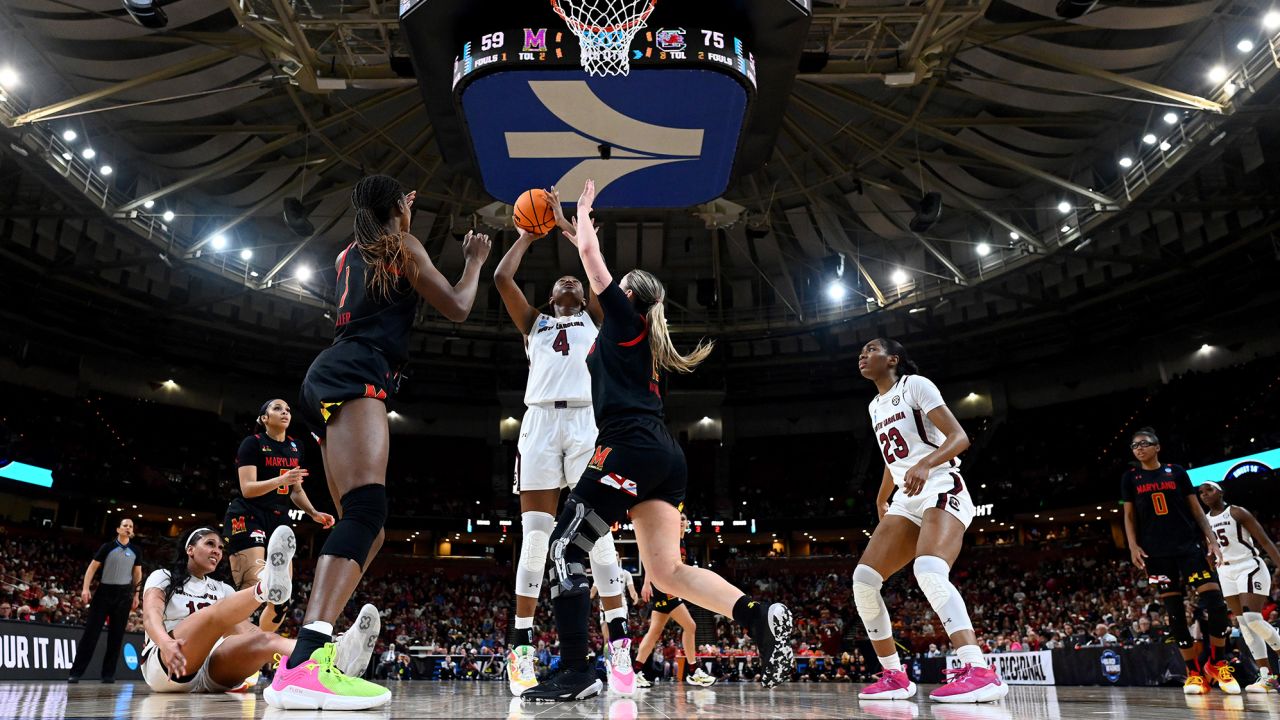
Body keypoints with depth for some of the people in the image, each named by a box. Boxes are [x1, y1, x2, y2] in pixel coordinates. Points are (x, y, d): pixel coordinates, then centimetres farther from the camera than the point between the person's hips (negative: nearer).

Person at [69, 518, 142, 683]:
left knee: (116, 634, 4)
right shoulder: (107, 547, 0)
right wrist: (85, 588, -13)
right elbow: (92, 567, -2)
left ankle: (108, 673, 11)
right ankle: (76, 671, 0)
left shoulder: (134, 552, 9)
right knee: (91, 631, -5)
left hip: (124, 594, 3)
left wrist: (136, 595, 12)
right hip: (104, 591, -3)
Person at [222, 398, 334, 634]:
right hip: (248, 518, -7)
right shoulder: (253, 443, -5)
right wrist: (281, 480, -29)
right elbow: (247, 489, -14)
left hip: (278, 521, 7)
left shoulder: (295, 447, 14)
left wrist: (314, 513, 5)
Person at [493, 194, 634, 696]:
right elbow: (501, 278, 12)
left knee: (599, 537, -6)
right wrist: (527, 236, 25)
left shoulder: (594, 319, 22)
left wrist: (564, 225, 17)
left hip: (585, 422, -1)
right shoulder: (534, 322, 23)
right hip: (540, 423, 1)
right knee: (534, 539, -3)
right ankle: (521, 649, 4)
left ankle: (620, 648, -5)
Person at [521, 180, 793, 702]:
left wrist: (583, 212, 26)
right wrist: (582, 241, 52)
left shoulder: (623, 319, 6)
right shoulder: (641, 336, 26)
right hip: (666, 458, 9)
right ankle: (760, 616, -10)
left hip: (630, 448, -9)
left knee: (564, 548, -6)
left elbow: (591, 254, 8)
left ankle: (574, 673, -11)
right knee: (666, 571, 6)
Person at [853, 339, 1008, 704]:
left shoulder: (915, 385, -4)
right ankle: (895, 676, 3)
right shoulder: (875, 406, 20)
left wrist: (925, 464, -32)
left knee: (929, 571, -34)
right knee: (863, 578, -6)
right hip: (906, 502, 8)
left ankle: (979, 672, -37)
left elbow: (960, 437, -14)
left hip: (942, 490, -8)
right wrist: (881, 501, 34)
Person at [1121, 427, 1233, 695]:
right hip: (1156, 552, 0)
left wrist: (1212, 540, -2)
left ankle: (1217, 663, 9)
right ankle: (1194, 673, 9)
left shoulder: (1176, 472, 8)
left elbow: (1196, 508, 8)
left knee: (1216, 604, -11)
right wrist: (1133, 546, -4)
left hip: (1190, 545, 0)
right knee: (1175, 612, 1)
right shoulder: (1130, 478, 8)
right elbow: (1129, 515, 8)